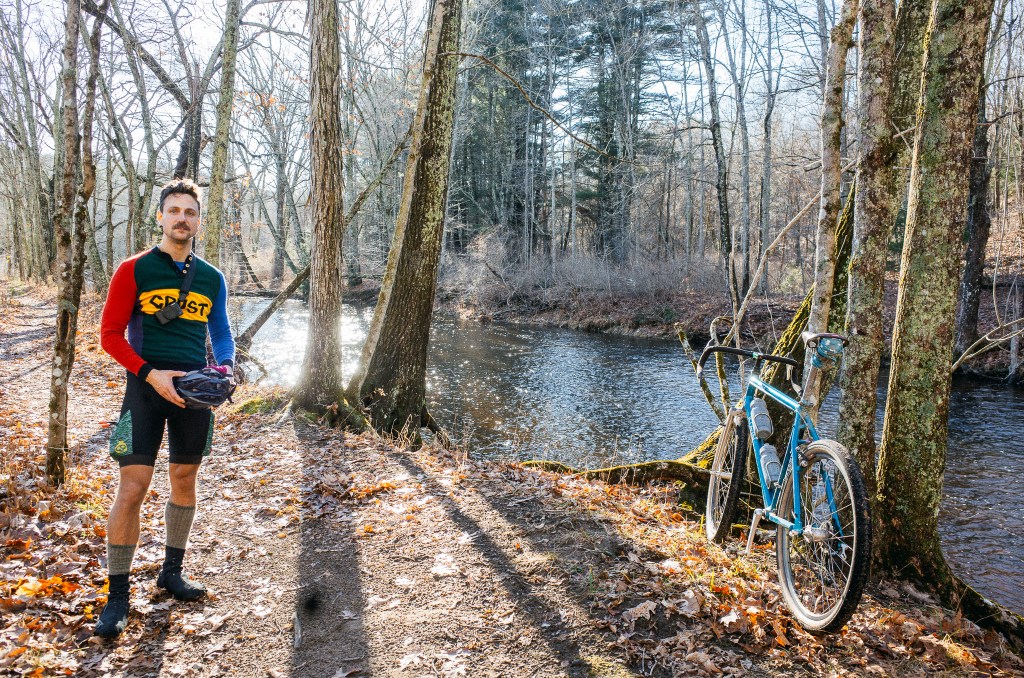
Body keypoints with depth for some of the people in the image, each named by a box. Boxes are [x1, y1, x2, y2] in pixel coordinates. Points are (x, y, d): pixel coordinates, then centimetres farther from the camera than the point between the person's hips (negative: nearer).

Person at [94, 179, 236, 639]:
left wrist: (225, 367, -3)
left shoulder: (212, 278, 9)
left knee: (185, 480, 13)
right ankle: (117, 595, 5)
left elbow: (221, 333, 17)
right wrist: (150, 374, -16)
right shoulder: (134, 270, -2)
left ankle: (172, 571, 30)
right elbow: (110, 333, -4)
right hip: (148, 385, -4)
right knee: (132, 487, -8)